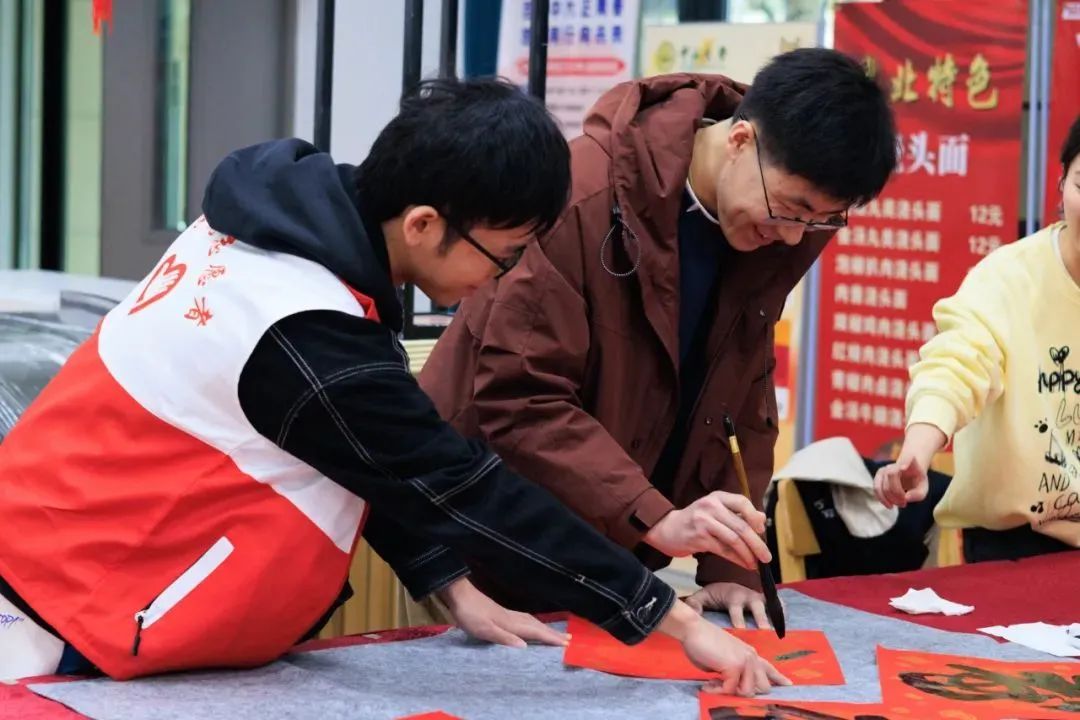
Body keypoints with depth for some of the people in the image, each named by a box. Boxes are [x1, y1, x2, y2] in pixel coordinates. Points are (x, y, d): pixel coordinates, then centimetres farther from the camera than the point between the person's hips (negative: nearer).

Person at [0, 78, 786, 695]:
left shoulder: (298, 219, -3)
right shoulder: (307, 337, -30)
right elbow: (466, 489, -25)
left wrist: (454, 588, 5)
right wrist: (680, 622, -19)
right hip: (80, 629, -9)